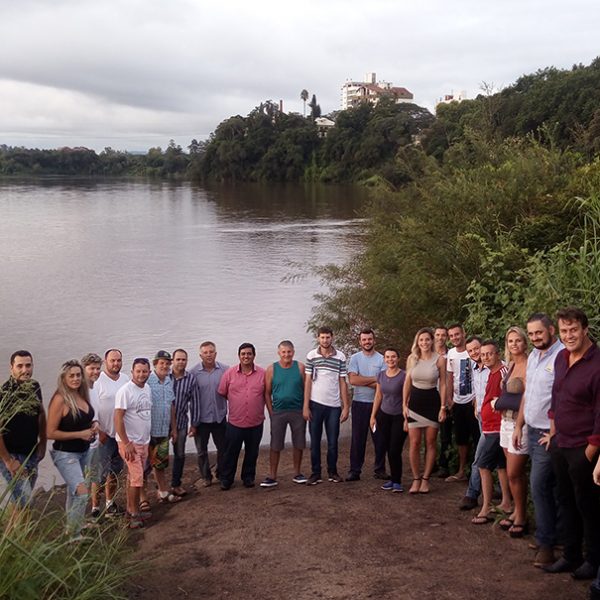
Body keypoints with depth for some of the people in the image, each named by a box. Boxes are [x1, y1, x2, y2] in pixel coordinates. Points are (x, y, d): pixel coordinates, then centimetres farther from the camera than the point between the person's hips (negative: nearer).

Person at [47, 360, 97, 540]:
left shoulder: (83, 396, 3)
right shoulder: (60, 399, -18)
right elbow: (50, 433, -19)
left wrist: (93, 426, 0)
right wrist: (80, 434, -19)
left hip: (83, 452, 8)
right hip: (65, 454, -8)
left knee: (73, 492, 20)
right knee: (82, 492, -16)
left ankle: (71, 527, 35)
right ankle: (74, 535, -1)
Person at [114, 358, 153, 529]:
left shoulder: (148, 388, 7)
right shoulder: (125, 391, -17)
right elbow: (118, 418, -19)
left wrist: (148, 439, 15)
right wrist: (127, 443, -21)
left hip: (144, 442, 7)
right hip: (130, 443, -7)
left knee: (134, 478, 15)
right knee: (137, 479, -7)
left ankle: (132, 510, 23)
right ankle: (134, 514, 5)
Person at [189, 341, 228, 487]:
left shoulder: (225, 370, -6)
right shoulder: (194, 373, -9)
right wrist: (193, 423, -7)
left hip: (219, 417, 1)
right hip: (201, 419, -1)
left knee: (223, 448, 13)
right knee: (202, 450, 12)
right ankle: (205, 477, 29)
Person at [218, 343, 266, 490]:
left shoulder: (262, 373, -2)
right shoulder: (229, 373, -3)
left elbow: (267, 395, 6)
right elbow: (221, 394, 3)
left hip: (256, 423, 1)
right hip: (235, 423, -1)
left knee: (252, 453, 14)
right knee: (230, 453, 7)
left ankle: (248, 478, 30)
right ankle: (226, 479, 21)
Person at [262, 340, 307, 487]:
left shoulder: (300, 367, 0)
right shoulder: (271, 369, -1)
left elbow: (306, 389, 2)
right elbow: (267, 393, 2)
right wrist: (271, 412, -3)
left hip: (298, 411, 1)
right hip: (278, 412, -1)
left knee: (299, 444, 8)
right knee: (275, 446, 1)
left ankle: (297, 474, 23)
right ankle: (272, 477, 9)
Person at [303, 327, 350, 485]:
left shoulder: (340, 357, 3)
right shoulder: (311, 356, 0)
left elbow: (342, 383, 5)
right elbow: (308, 381, 0)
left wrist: (346, 406, 1)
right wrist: (305, 406, -4)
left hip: (334, 405, 1)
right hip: (315, 404, -1)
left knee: (333, 442, 7)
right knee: (315, 441, 5)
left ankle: (332, 471, 20)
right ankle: (315, 473, 13)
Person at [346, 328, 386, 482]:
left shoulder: (382, 359, 1)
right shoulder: (355, 358, 2)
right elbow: (352, 380, -13)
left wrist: (362, 381, -12)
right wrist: (374, 379, -10)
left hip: (377, 403, 1)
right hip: (359, 403, 0)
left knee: (379, 438, 6)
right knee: (357, 438, 3)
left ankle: (380, 469, 17)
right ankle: (354, 470, 9)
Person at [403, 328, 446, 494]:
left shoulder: (439, 359, -5)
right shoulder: (411, 358, 0)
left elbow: (443, 384, -1)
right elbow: (407, 382, 7)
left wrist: (443, 407, -5)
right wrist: (404, 404, 3)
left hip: (432, 402, -1)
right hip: (415, 401, 1)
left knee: (430, 442, 5)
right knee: (414, 443, -1)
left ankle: (425, 479, 14)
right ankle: (416, 479, 9)